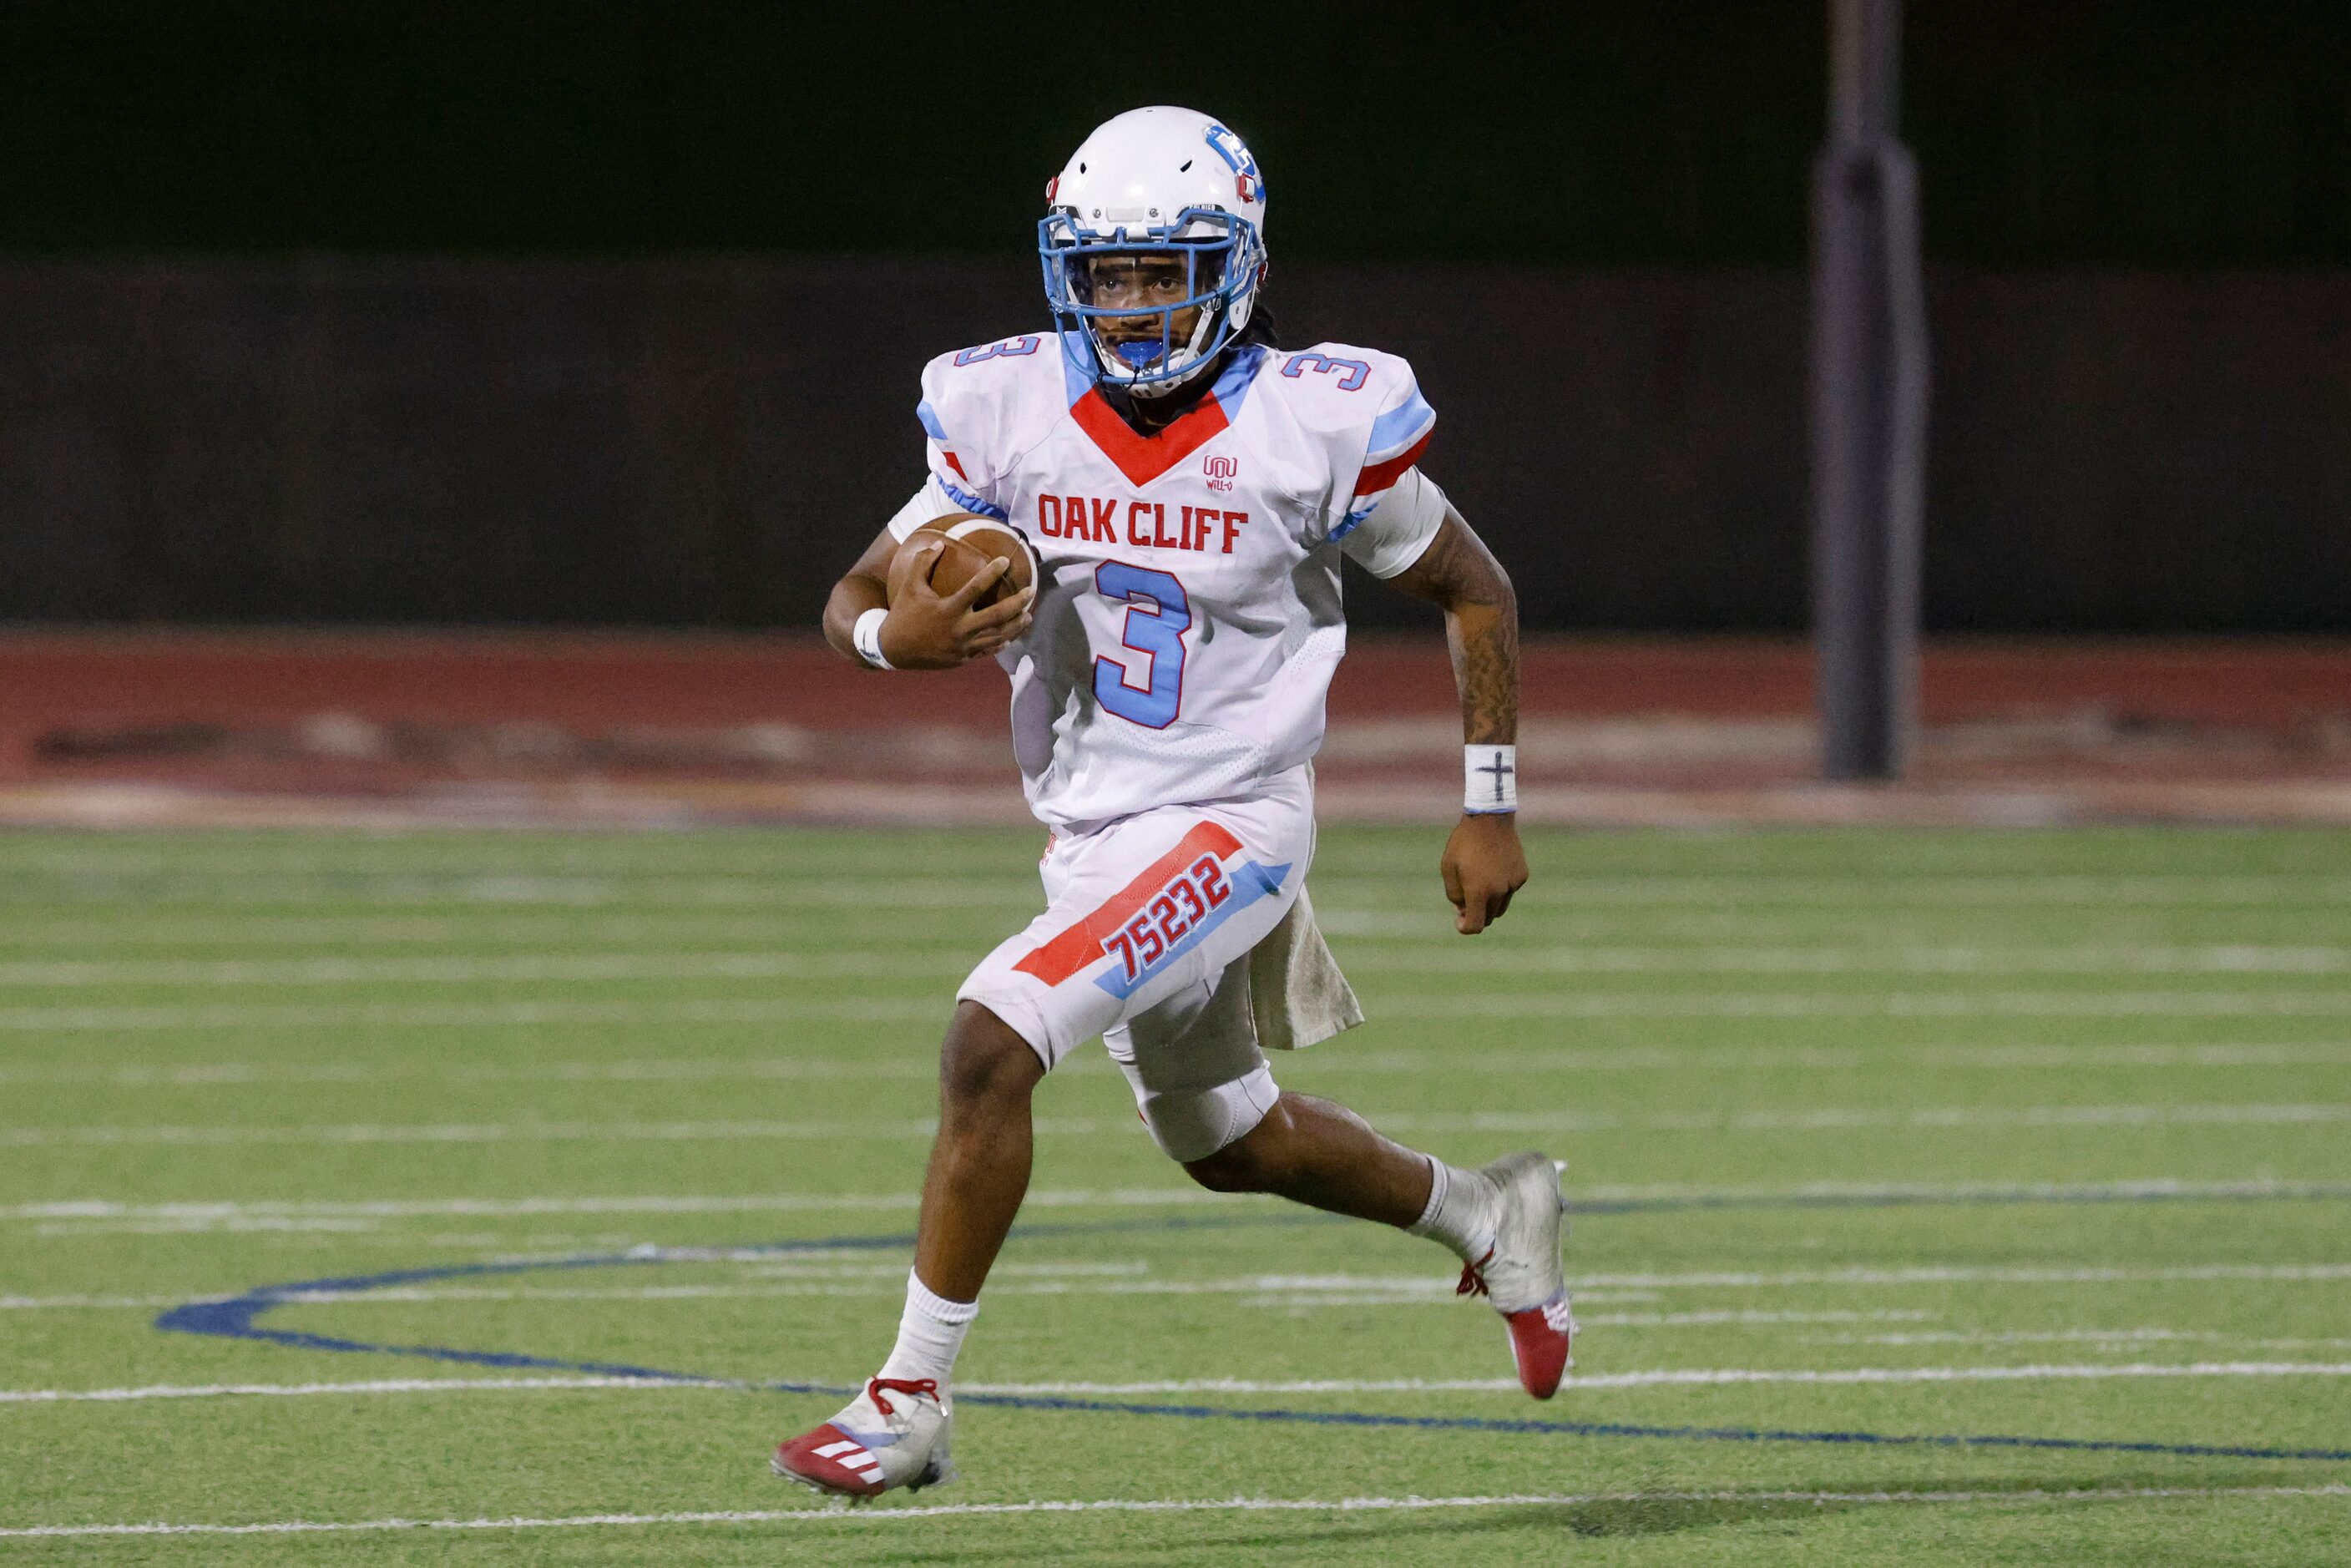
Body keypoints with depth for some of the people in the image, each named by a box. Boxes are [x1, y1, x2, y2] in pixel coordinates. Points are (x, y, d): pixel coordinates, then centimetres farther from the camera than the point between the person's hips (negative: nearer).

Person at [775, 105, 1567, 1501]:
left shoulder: (1313, 429, -15)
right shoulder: (1010, 414, -6)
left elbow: (1475, 591, 0)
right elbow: (856, 597, 1)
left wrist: (1492, 810, -1)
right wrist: (899, 633, -24)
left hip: (1227, 827, -6)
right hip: (1089, 832, 6)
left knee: (991, 1045, -23)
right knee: (1231, 1146, 23)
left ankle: (914, 1397, -14)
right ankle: (1489, 1218, 48)